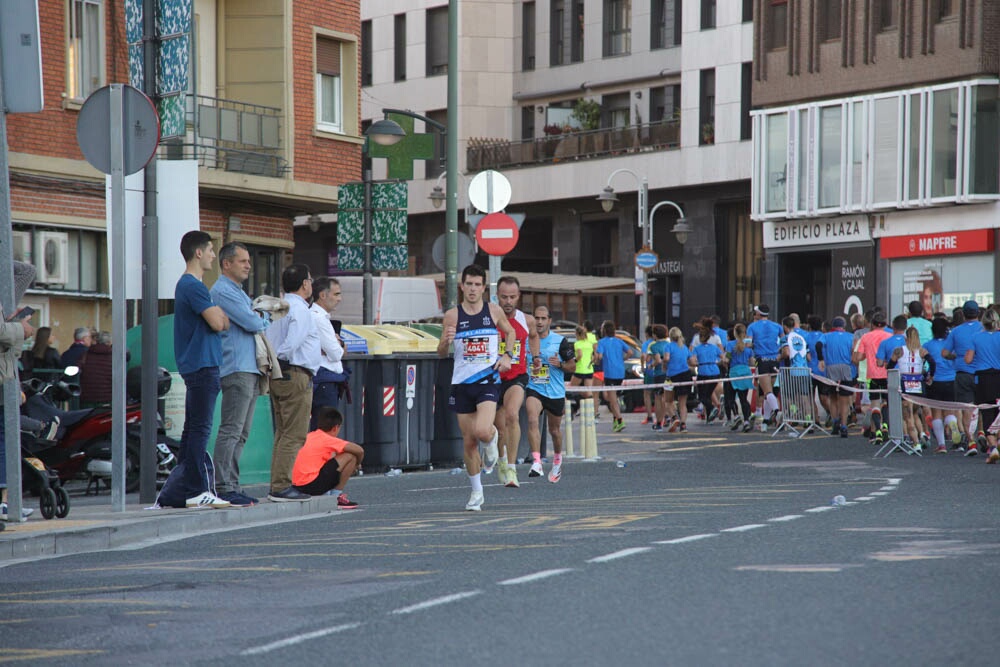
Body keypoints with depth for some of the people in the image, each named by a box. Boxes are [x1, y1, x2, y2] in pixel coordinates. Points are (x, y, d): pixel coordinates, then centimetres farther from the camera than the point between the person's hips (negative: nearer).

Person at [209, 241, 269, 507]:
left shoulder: (240, 293, 24)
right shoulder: (222, 291, -9)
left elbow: (256, 324, 26)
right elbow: (252, 323, -14)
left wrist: (260, 317, 5)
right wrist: (266, 318, 5)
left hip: (250, 370, 10)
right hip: (236, 369, -10)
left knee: (240, 434, 10)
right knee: (231, 431, -12)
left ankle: (232, 486, 12)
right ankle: (224, 488, -13)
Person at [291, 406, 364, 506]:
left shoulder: (309, 436, 17)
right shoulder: (328, 440, -3)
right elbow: (359, 450, -8)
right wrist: (357, 464, 14)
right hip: (312, 485, -8)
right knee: (350, 456, -3)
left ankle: (324, 494, 15)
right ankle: (336, 496, 2)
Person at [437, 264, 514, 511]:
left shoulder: (494, 311, 1)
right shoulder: (452, 315, 0)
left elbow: (510, 332, 20)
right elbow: (441, 353, 3)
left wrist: (507, 355, 3)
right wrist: (446, 340, -19)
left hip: (488, 381, -1)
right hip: (462, 382, 1)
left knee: (482, 431, -24)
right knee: (468, 441, 5)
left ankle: (492, 438, 14)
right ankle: (476, 491, 20)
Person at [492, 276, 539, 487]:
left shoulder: (527, 320, -1)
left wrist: (535, 356, 14)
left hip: (517, 377, -1)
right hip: (493, 377, 1)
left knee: (512, 415, -27)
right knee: (499, 427, 13)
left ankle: (511, 469, -28)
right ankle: (502, 459, 45)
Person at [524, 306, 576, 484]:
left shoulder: (560, 341, -3)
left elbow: (572, 365, 3)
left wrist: (560, 364, -17)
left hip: (556, 392, 0)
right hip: (534, 389, 0)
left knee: (554, 430, 13)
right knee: (532, 420, -27)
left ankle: (557, 459, 42)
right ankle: (536, 461, -33)